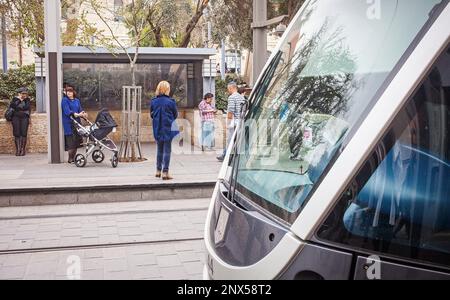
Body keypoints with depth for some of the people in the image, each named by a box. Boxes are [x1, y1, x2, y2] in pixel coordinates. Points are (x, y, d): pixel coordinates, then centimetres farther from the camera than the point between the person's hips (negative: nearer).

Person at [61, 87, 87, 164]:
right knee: (71, 141, -8)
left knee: (77, 141, 6)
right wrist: (76, 114, -28)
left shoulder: (77, 100, 16)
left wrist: (83, 114, -13)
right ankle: (70, 159, 1)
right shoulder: (65, 100, -2)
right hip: (69, 123, -6)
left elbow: (80, 110, 10)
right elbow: (67, 111, -15)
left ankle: (73, 158, 16)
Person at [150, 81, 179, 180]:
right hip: (168, 128, -4)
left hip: (157, 129, 4)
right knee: (167, 150, 1)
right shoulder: (170, 101, -12)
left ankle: (158, 171, 26)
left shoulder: (153, 101, -2)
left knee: (160, 150, 18)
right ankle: (165, 172, -1)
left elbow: (151, 115, 8)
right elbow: (175, 115, -2)